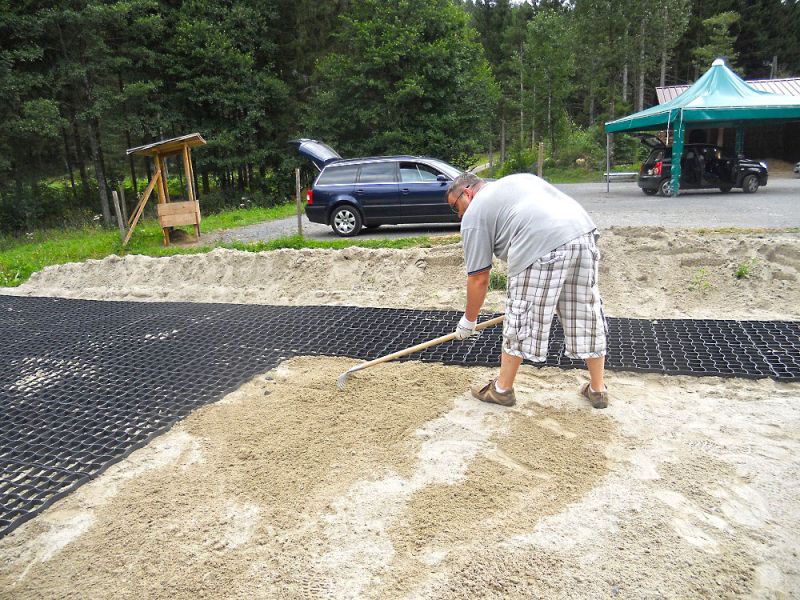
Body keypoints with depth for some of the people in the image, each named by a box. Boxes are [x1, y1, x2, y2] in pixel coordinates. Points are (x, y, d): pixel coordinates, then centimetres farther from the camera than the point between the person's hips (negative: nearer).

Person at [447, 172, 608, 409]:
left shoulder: (474, 213, 11)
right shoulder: (519, 179, 33)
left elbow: (478, 278, 9)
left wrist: (468, 321, 21)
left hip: (543, 246, -7)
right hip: (585, 232, 7)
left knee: (519, 320, 7)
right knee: (586, 317, 16)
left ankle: (502, 389, 21)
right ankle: (598, 390, 28)